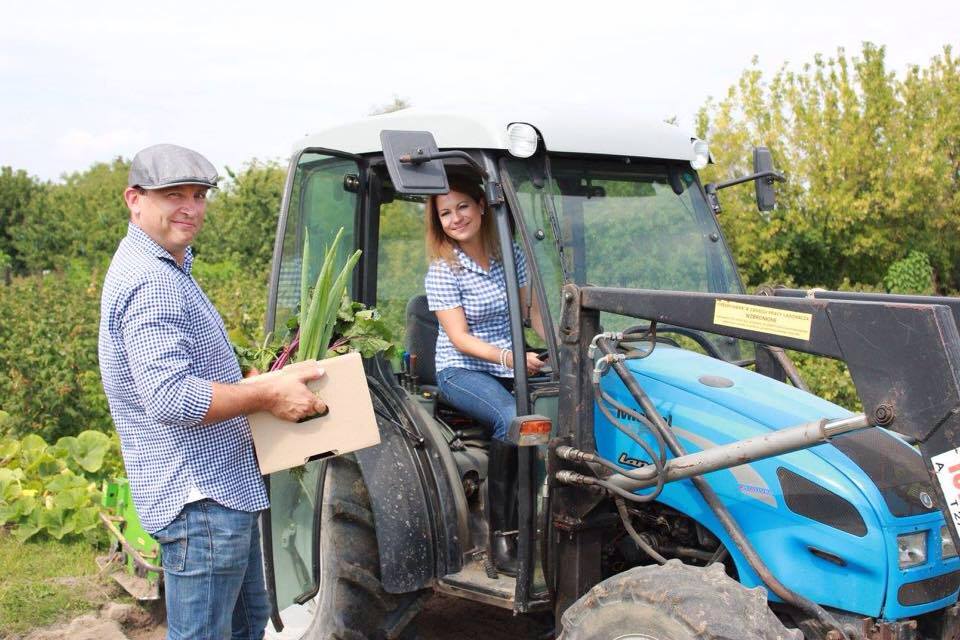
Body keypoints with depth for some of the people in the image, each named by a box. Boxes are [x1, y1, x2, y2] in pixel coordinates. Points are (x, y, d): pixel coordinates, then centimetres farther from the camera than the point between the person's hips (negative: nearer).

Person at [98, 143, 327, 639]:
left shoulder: (167, 270, 15)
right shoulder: (150, 283, -21)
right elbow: (171, 398, -30)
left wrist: (263, 381, 14)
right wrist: (268, 395, -22)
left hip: (223, 489, 11)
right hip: (201, 501, -11)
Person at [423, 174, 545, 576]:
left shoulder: (511, 256, 9)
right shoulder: (442, 271, -4)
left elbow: (534, 309, 10)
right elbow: (460, 338, -11)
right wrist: (508, 356, -27)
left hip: (514, 368, 4)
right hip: (461, 370, -4)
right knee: (512, 418, -35)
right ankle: (502, 534, -27)